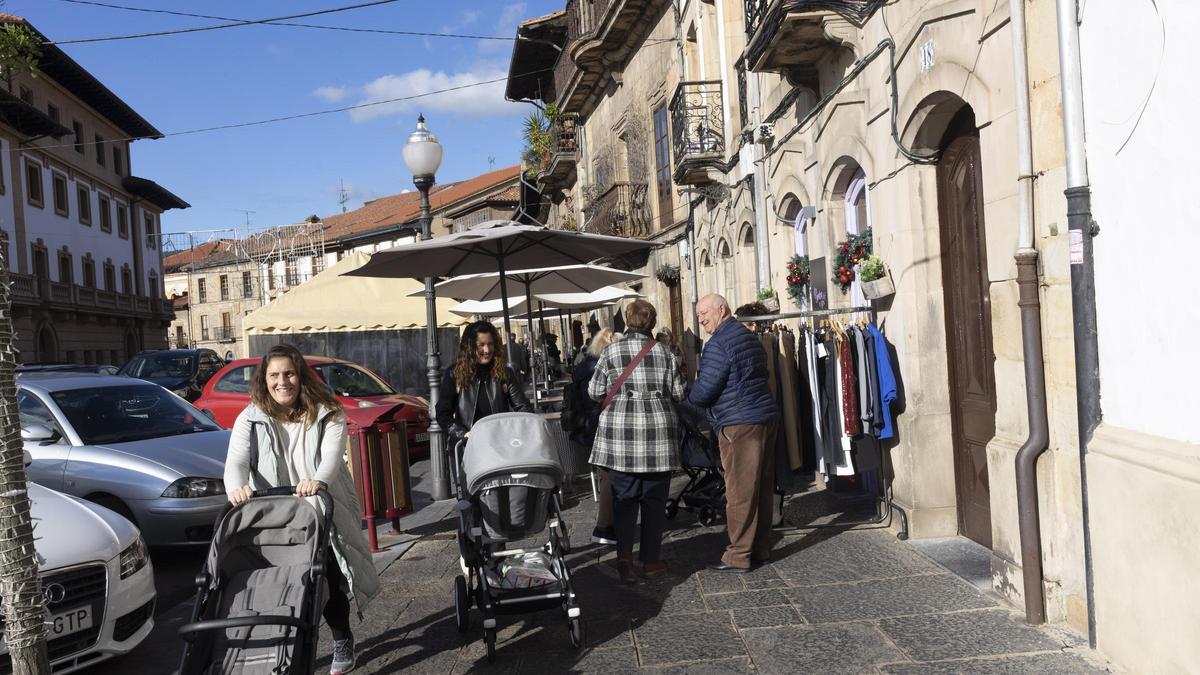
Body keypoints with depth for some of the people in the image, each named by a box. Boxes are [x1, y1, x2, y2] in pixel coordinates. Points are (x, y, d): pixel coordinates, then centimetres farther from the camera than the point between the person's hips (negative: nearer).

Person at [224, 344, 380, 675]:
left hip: (324, 514, -1)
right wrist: (237, 487, -39)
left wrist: (318, 481, -45)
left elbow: (331, 454, -22)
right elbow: (236, 461, -15)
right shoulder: (251, 419, -1)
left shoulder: (327, 413, -6)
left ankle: (342, 641, 24)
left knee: (330, 580, 0)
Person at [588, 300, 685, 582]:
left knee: (624, 496, 10)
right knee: (654, 499, 10)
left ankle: (624, 553, -5)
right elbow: (679, 393, 4)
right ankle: (651, 560, 16)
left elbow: (594, 392, 3)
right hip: (657, 434, 0)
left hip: (620, 432, 0)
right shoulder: (664, 352, 1)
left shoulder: (611, 352, 0)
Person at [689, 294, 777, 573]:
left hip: (739, 424, -9)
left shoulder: (718, 345, -12)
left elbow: (704, 390, -15)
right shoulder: (750, 337, 17)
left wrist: (686, 396, 7)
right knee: (762, 487, 12)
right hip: (765, 417, 9)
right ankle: (760, 549, 21)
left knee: (739, 491, -4)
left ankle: (738, 556, 2)